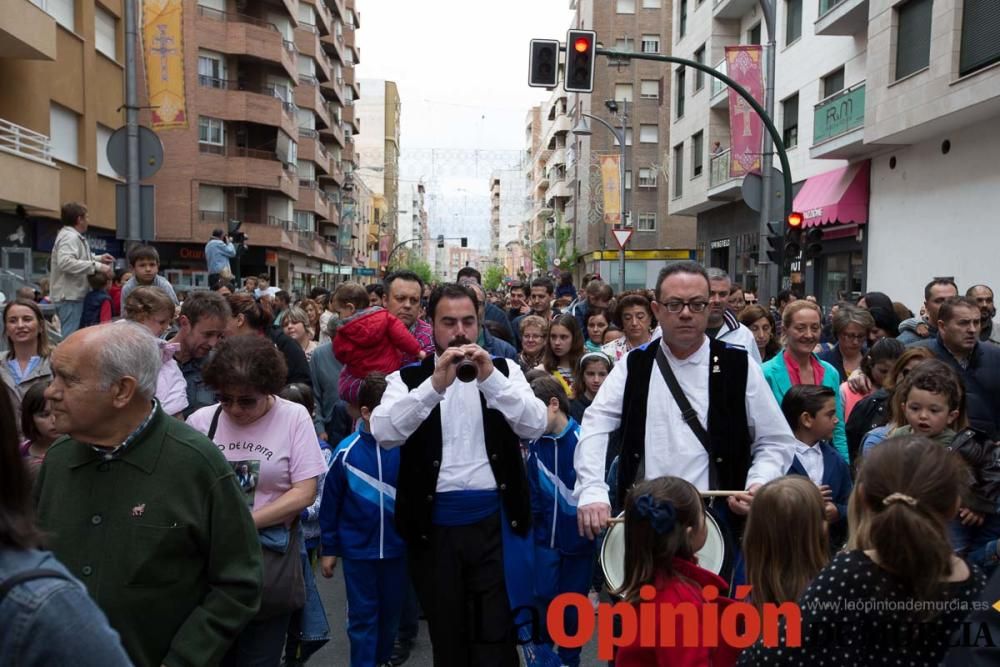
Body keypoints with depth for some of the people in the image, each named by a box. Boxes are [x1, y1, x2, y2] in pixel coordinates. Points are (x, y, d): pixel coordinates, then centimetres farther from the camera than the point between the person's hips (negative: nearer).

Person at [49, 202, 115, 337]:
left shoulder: (74, 236, 19)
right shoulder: (69, 237, -13)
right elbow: (65, 262, -29)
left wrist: (98, 258, 18)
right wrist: (97, 266, -30)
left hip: (74, 295, 11)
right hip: (69, 296, -11)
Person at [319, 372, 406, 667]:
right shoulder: (346, 451, -11)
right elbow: (331, 503, -3)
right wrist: (330, 549, 2)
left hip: (397, 548, 2)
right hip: (357, 549, -1)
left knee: (391, 611, 19)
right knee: (362, 616, 11)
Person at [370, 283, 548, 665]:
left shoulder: (504, 370, 5)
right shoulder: (408, 377, 2)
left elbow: (535, 426, -9)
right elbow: (383, 433, -15)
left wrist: (490, 378, -22)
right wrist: (435, 384, -26)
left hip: (496, 522, 0)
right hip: (435, 526, 1)